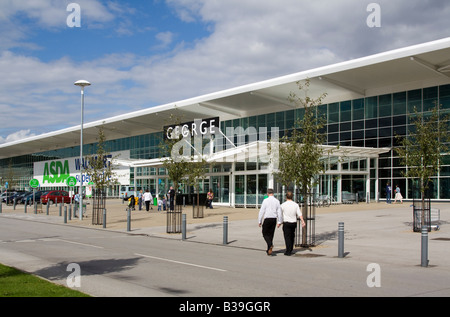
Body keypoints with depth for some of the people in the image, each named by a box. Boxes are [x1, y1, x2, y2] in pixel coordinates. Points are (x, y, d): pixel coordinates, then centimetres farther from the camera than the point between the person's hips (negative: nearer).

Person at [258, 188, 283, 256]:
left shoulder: (265, 201, -9)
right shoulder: (277, 201, 2)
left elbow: (261, 211, -8)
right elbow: (279, 212, 2)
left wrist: (259, 221, -1)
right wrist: (279, 222, 7)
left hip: (267, 219, -4)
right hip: (274, 219, 4)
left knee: (265, 234, 8)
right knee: (271, 234, 13)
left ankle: (270, 245, -18)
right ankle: (269, 250, 16)